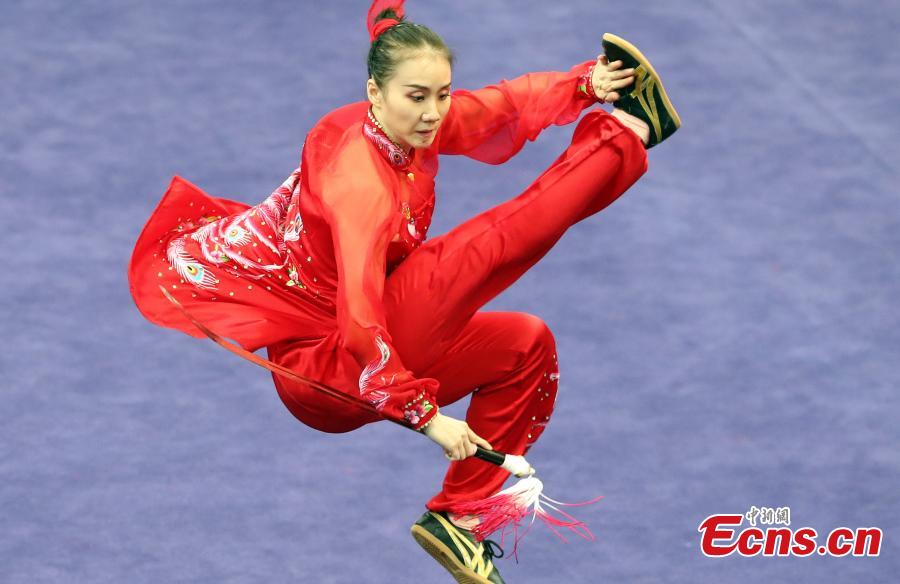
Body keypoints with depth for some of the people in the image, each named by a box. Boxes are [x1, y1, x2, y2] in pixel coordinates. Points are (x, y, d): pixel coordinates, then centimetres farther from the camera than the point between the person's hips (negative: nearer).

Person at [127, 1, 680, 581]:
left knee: (527, 345, 14)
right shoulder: (361, 181, -27)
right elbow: (359, 321, -35)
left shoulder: (414, 121, -3)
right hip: (324, 367, -9)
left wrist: (584, 82, -10)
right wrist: (425, 413, -34)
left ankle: (455, 516, 13)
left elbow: (510, 100, 8)